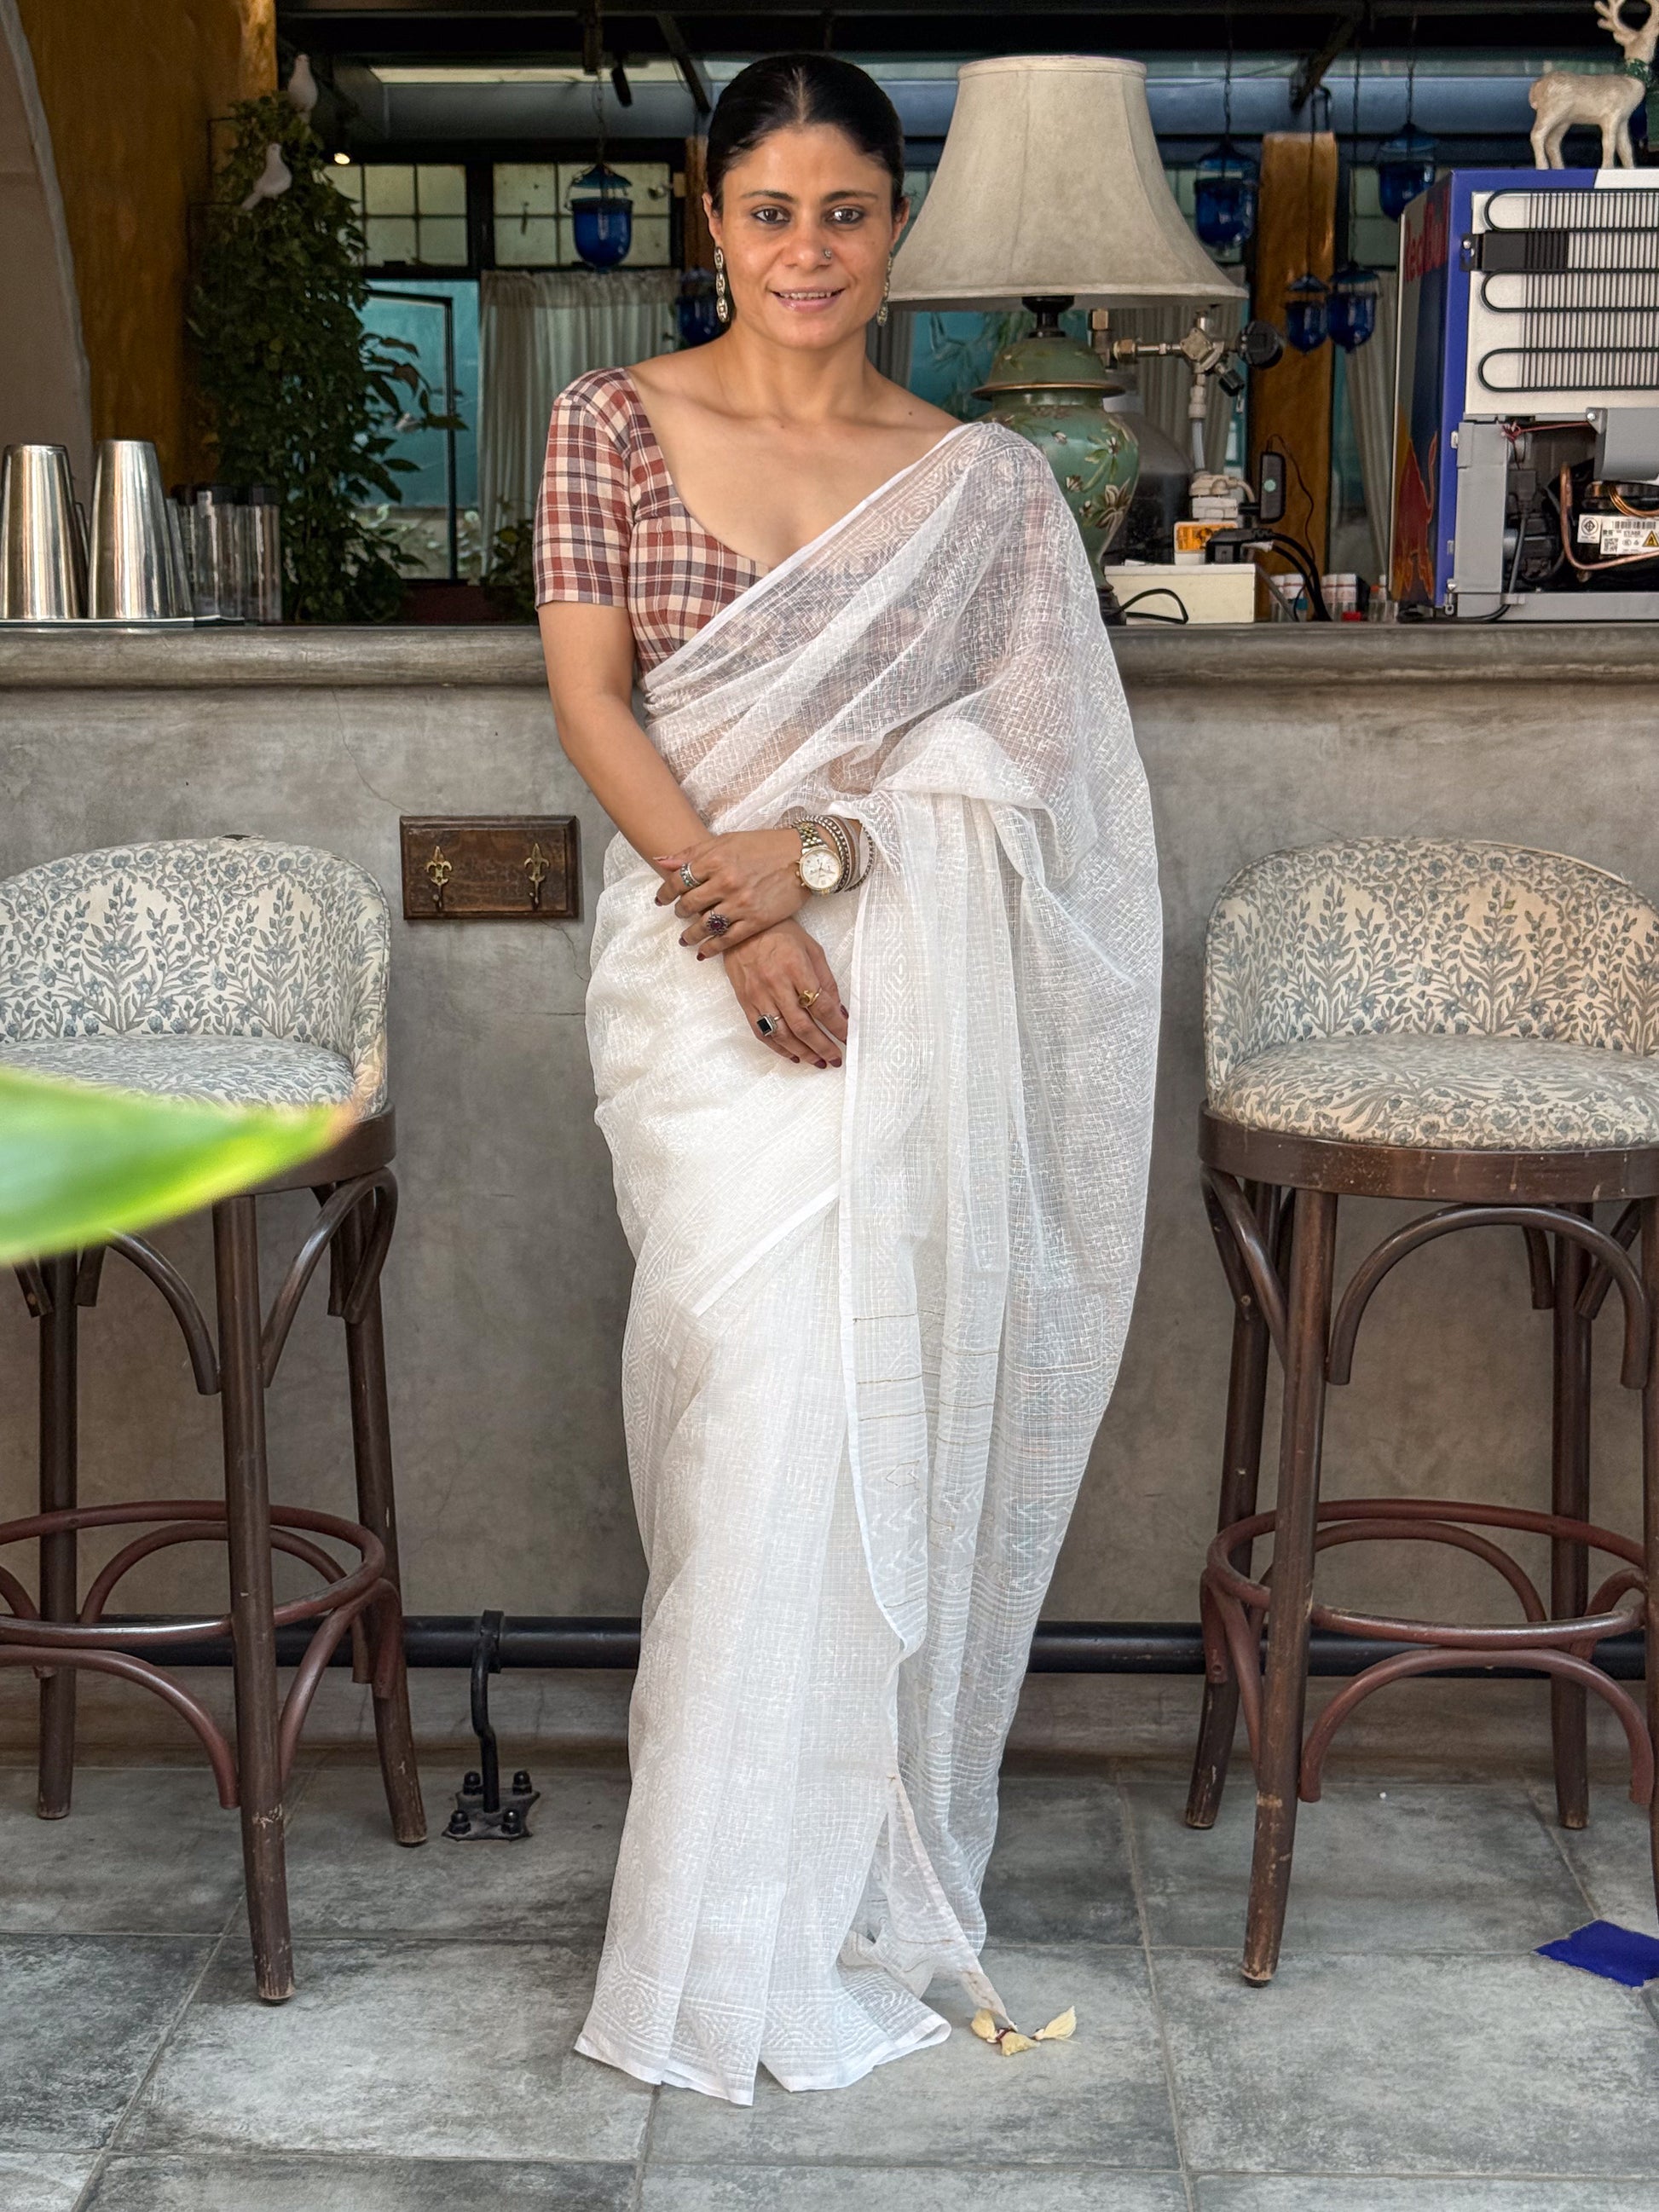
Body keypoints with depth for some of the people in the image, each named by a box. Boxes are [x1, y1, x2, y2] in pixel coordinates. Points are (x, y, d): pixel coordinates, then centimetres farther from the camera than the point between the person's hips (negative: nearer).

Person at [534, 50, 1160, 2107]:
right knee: (762, 1367, -8)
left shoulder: (984, 480, 9)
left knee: (889, 1374, 0)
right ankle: (752, 1916, 7)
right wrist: (734, 914, -13)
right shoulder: (611, 425, 6)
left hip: (915, 972, 1)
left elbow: (1016, 743, 3)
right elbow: (591, 698, -1)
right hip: (701, 951, -1)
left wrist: (816, 849, -13)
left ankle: (845, 1842, 18)